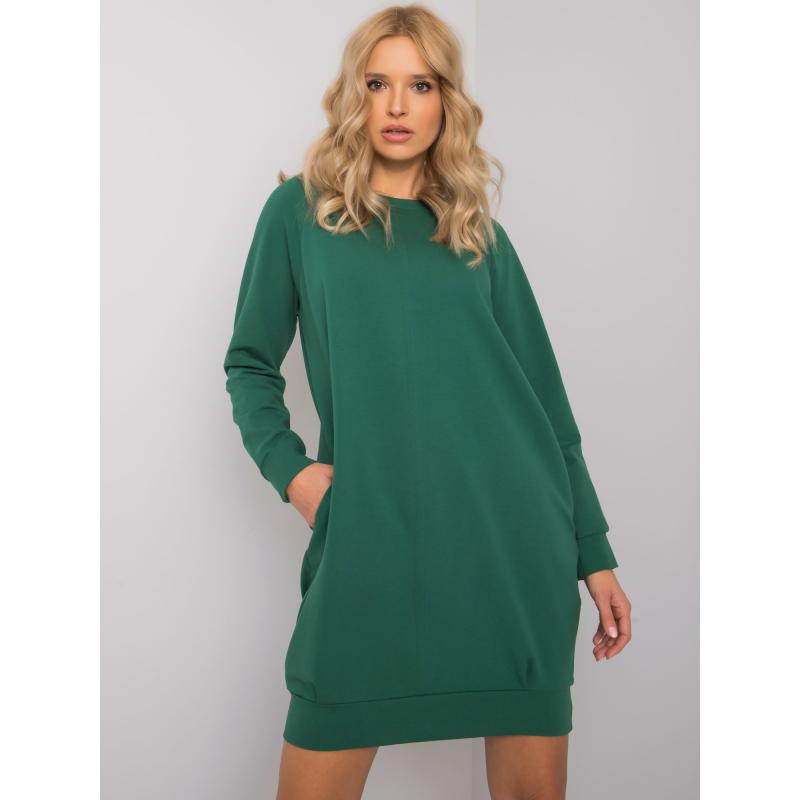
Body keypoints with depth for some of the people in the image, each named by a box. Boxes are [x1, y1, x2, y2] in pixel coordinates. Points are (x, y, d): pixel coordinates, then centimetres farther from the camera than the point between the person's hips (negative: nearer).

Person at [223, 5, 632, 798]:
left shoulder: (480, 235, 11)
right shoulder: (299, 210, 8)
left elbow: (543, 397, 11)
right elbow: (250, 363, 13)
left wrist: (594, 552, 9)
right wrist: (288, 466, -5)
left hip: (517, 535, 2)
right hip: (370, 542, -1)